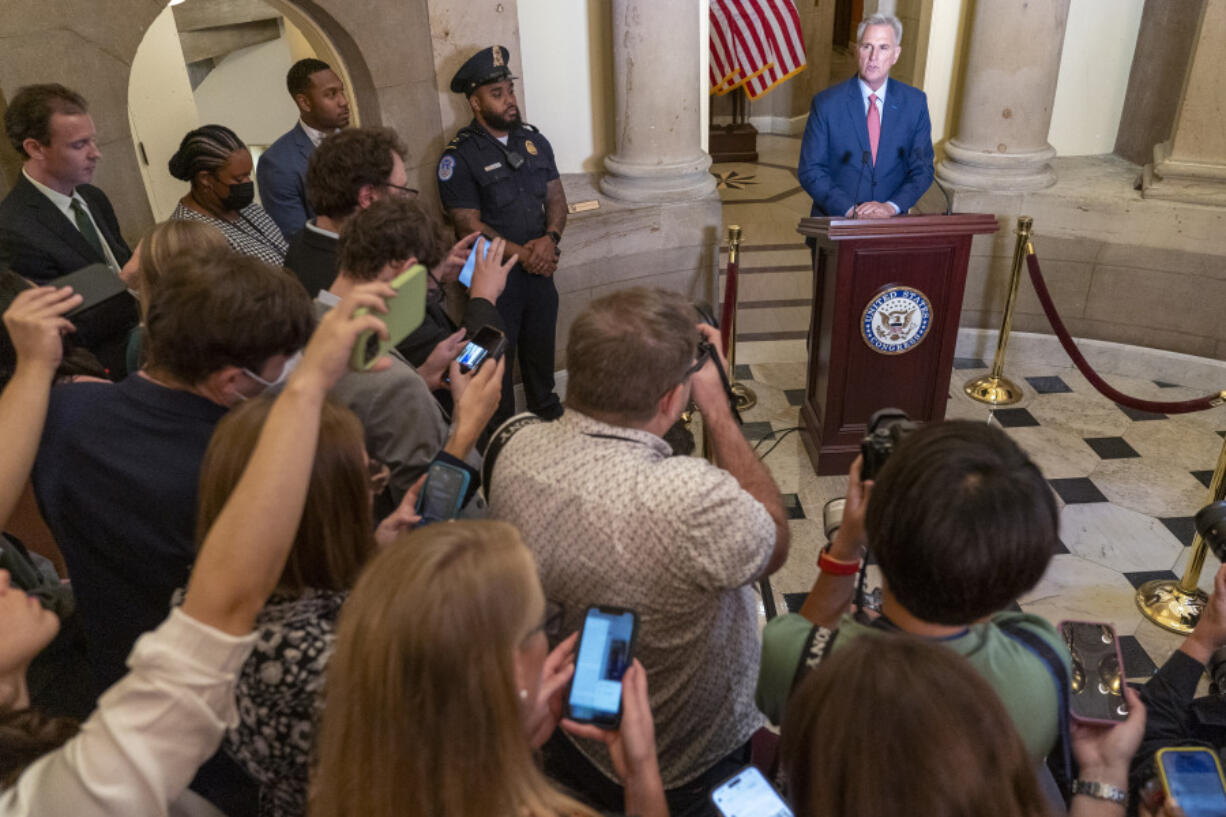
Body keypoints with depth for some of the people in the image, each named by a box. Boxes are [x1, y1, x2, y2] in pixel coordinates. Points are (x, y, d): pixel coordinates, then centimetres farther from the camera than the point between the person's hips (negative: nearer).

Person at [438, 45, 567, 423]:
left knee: (540, 342, 22)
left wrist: (550, 239, -13)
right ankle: (501, 427, 31)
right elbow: (470, 225, -17)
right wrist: (522, 254, -21)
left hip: (540, 267, 5)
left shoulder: (533, 140, 5)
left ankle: (546, 406, 45)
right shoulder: (459, 157, -13)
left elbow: (556, 196, 6)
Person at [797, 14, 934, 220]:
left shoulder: (915, 102, 6)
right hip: (835, 219, -2)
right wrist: (850, 209, -14)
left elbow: (922, 169, 8)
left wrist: (892, 206, -9)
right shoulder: (826, 103, -1)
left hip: (890, 222, 2)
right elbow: (810, 171, -3)